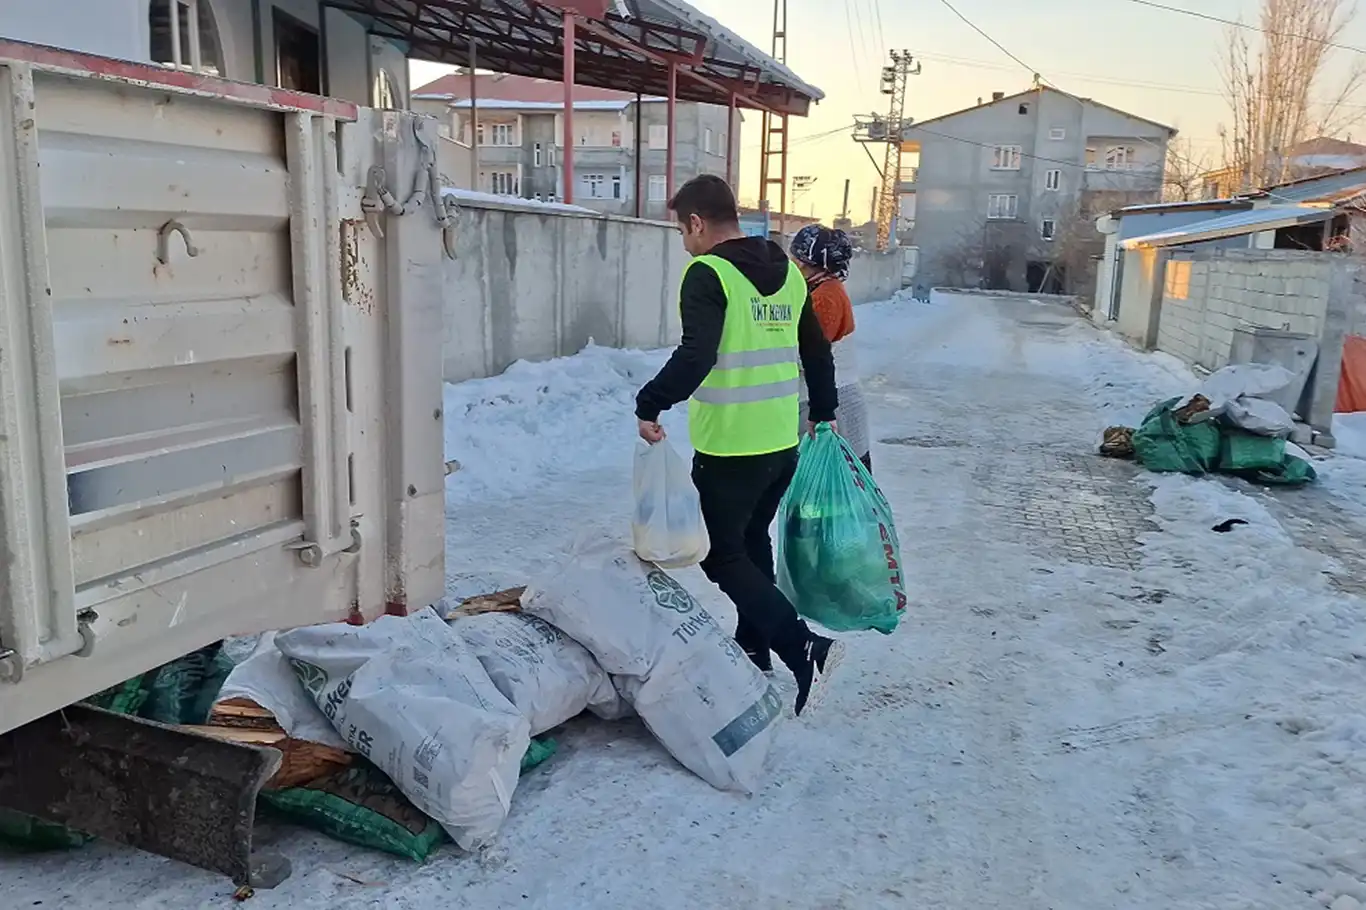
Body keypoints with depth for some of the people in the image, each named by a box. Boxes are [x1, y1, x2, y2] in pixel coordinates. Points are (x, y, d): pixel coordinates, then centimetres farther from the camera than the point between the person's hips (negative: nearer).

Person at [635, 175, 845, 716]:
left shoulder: (708, 273, -13)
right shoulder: (787, 271, 11)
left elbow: (696, 355, -26)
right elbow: (818, 352, 18)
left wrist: (650, 405, -15)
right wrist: (824, 412, 29)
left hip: (729, 448, -8)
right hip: (783, 443, 8)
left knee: (722, 556, 3)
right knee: (753, 542, 22)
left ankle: (804, 648, -8)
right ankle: (754, 650, 31)